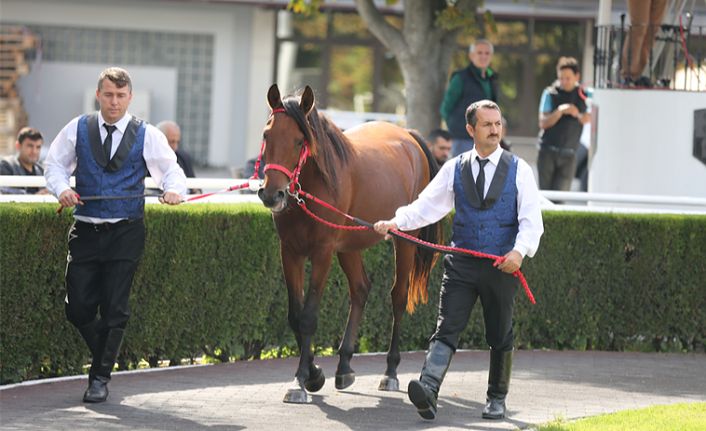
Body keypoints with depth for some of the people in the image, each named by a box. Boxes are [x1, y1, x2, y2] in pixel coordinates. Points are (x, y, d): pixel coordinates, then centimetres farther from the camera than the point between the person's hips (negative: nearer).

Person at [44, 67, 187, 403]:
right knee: (78, 306, -1)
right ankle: (105, 357, 25)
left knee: (115, 308, -3)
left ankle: (100, 377, 8)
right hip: (85, 232, 2)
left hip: (125, 233, -2)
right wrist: (61, 188, -12)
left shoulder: (147, 136, 1)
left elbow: (172, 170, -2)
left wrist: (174, 190, -25)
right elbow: (55, 163, 9)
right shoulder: (77, 129, 5)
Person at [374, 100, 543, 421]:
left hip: (502, 265, 0)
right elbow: (427, 206, 1)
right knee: (446, 329, -14)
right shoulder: (454, 169, 7)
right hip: (461, 264, 0)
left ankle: (497, 399, 27)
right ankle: (428, 390, -29)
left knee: (500, 337, 11)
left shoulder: (518, 170, 2)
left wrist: (520, 250, -22)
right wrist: (396, 222, -16)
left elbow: (531, 219, -5)